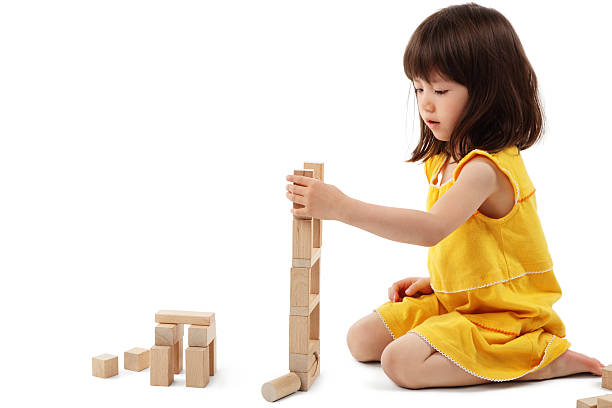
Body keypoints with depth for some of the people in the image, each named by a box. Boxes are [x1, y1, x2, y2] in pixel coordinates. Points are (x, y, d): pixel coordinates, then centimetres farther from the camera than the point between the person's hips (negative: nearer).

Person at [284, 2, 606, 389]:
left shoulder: (486, 168, -25)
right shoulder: (447, 158, 7)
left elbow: (434, 227, -40)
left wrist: (343, 206, -45)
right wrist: (432, 281, 6)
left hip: (505, 312, -10)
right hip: (455, 299, 10)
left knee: (402, 361, -25)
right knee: (362, 339, 6)